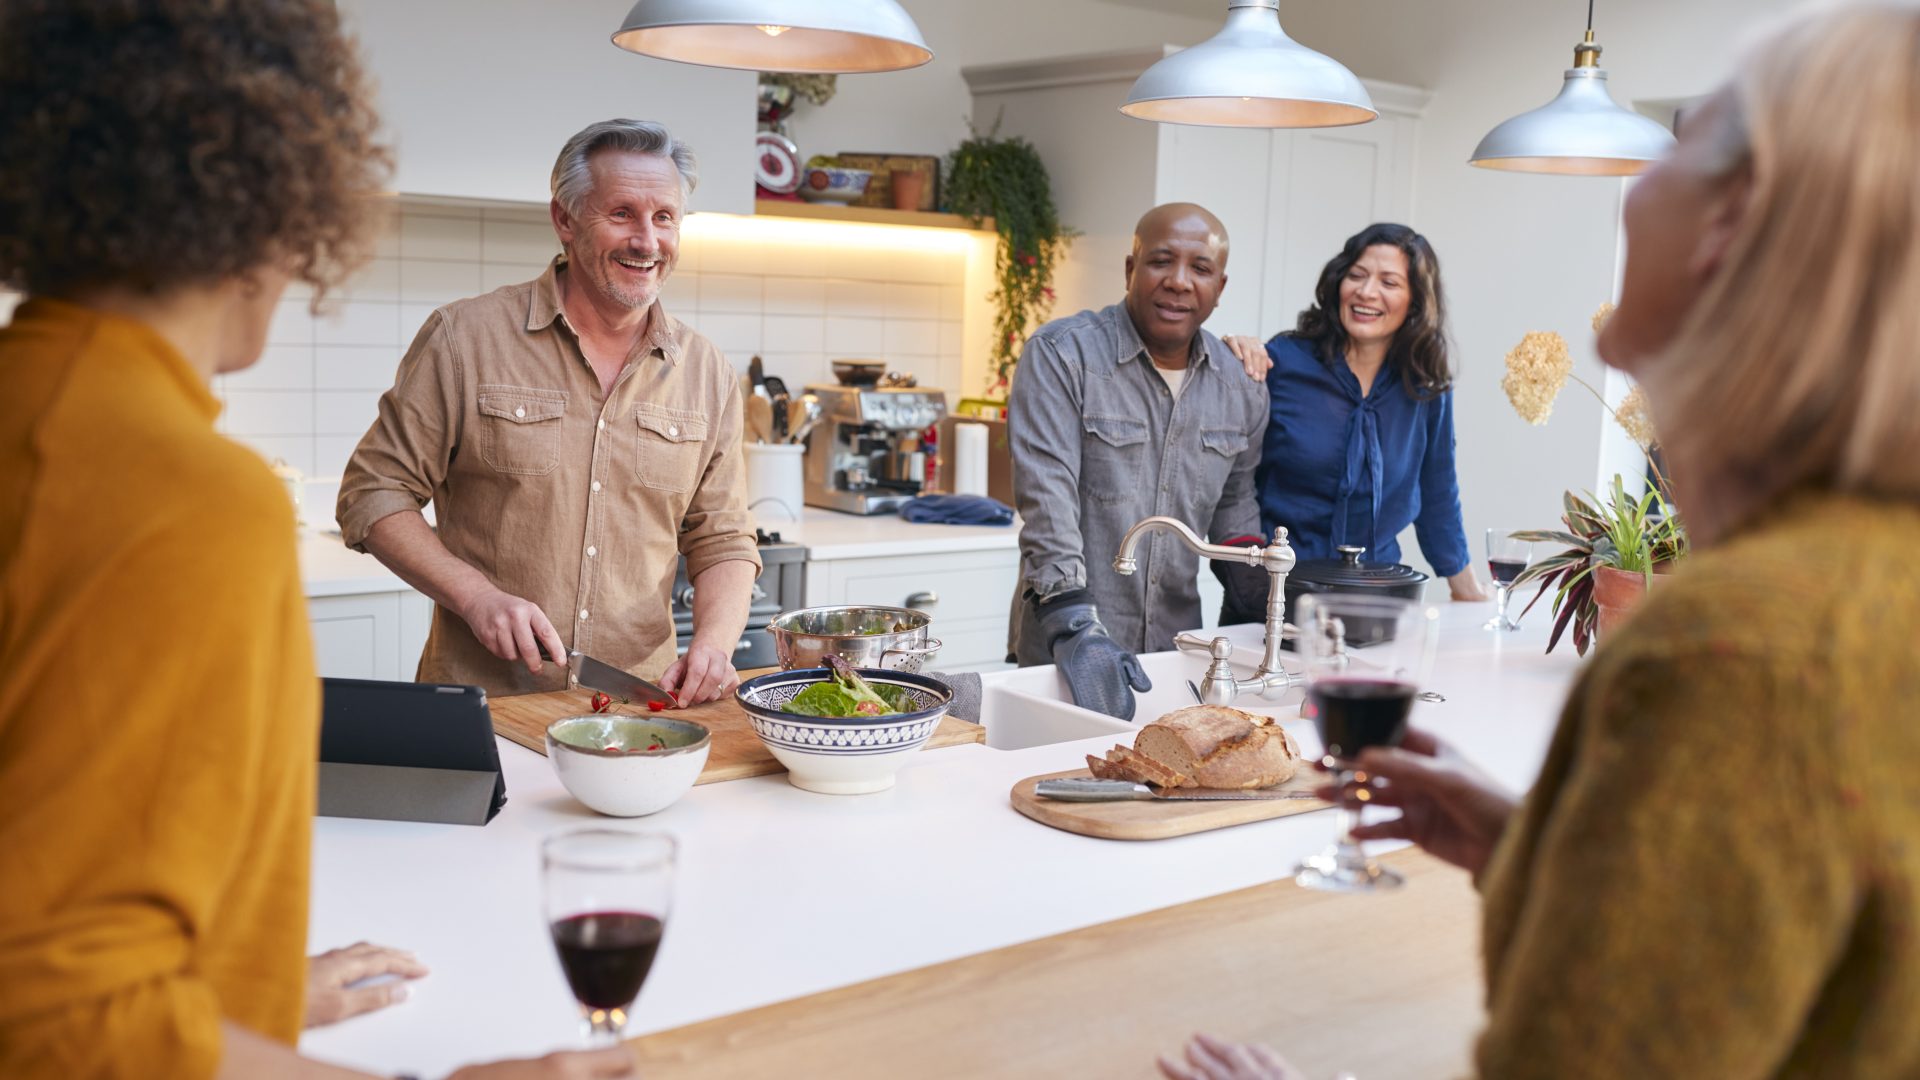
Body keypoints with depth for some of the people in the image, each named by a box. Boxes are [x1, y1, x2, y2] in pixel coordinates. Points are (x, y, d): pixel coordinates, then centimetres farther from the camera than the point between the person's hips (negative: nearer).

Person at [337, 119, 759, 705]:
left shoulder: (708, 373, 11)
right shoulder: (464, 337, 0)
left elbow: (723, 540, 14)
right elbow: (373, 493, 3)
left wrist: (714, 642, -5)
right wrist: (476, 595, -11)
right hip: (480, 697, -3)